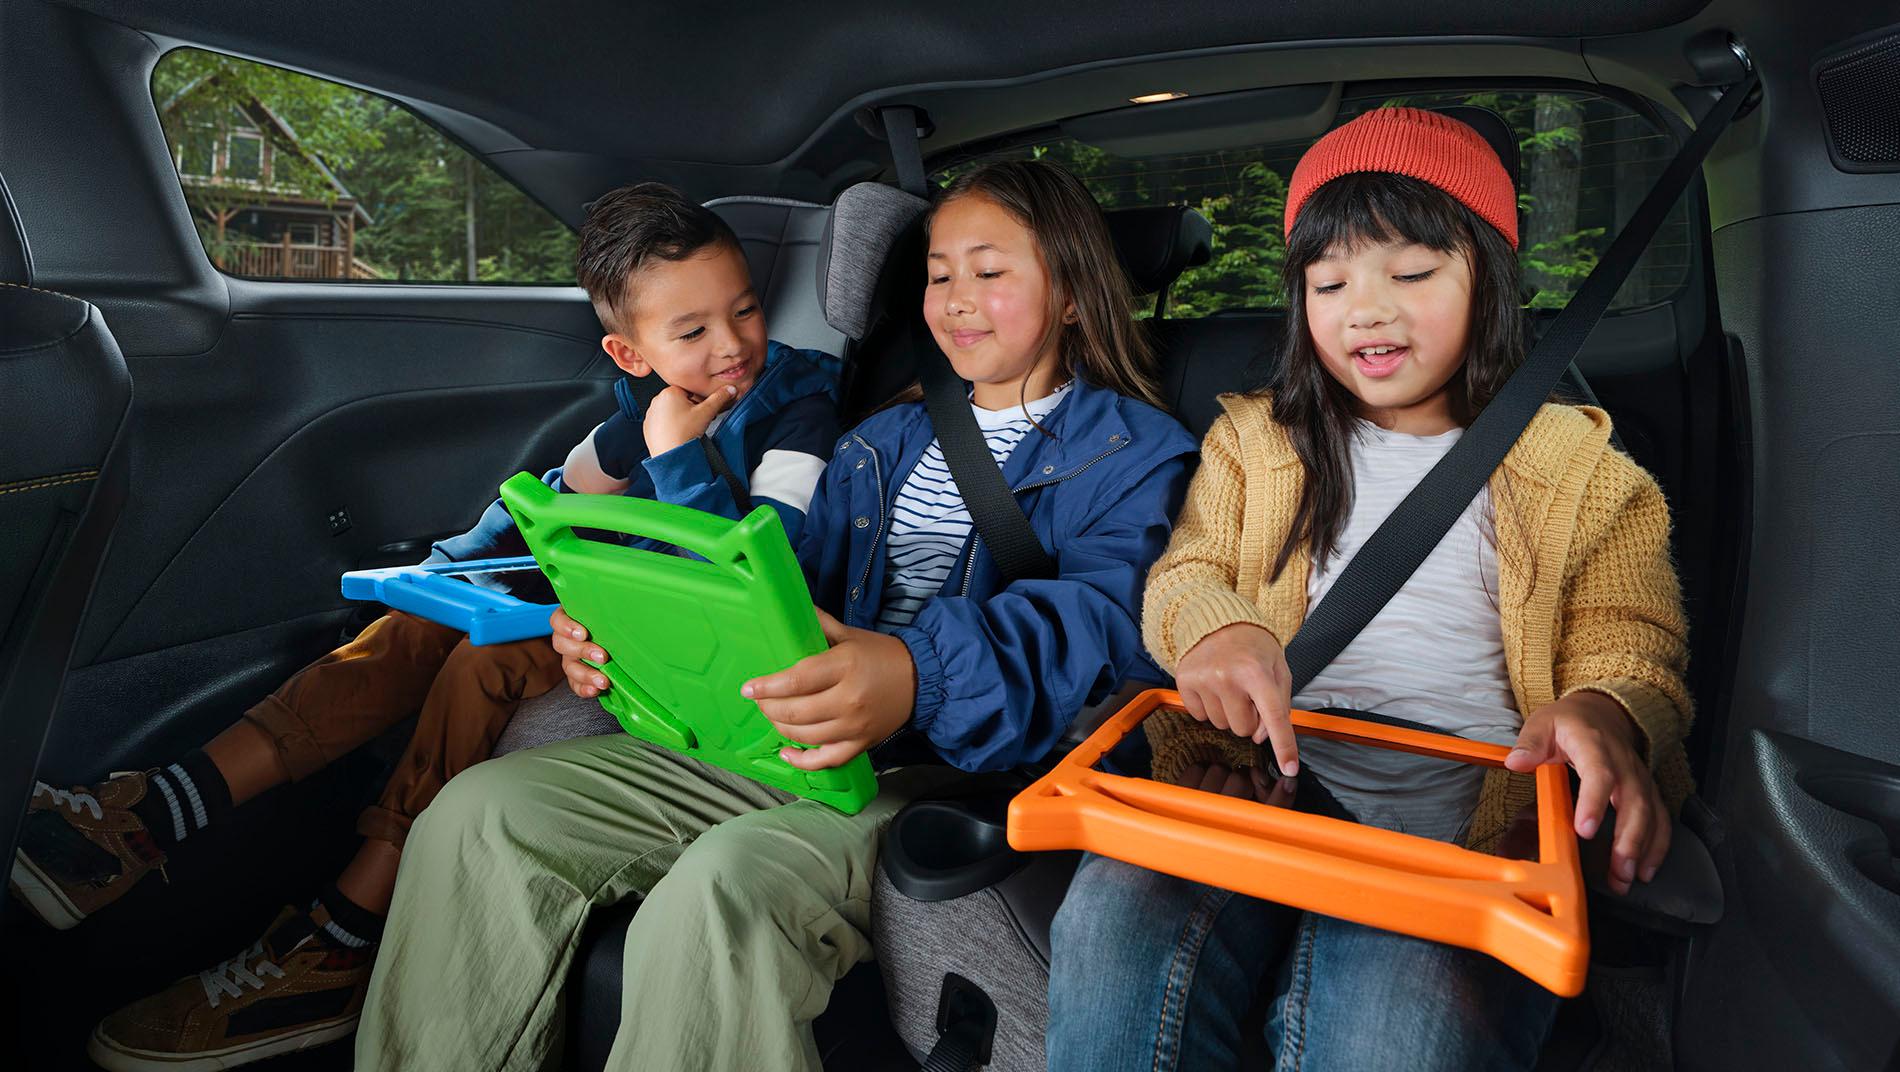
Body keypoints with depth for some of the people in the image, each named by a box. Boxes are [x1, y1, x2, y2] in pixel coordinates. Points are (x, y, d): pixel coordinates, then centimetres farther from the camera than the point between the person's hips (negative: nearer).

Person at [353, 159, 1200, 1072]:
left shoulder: (1134, 449, 3)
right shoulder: (884, 441, 23)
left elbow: (1106, 607, -16)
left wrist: (921, 674, -36)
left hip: (961, 755, -6)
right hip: (787, 742, 7)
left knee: (723, 884, -35)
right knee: (481, 815, -7)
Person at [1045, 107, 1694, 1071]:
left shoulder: (1573, 467, 15)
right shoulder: (1255, 439, 20)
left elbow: (1628, 638, 9)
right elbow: (1185, 572, 13)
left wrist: (1605, 713, -17)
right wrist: (1213, 626, -14)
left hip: (1466, 809, -1)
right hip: (1266, 772, 2)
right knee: (1115, 928, -30)